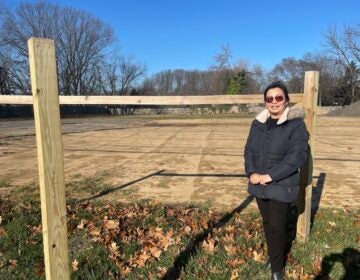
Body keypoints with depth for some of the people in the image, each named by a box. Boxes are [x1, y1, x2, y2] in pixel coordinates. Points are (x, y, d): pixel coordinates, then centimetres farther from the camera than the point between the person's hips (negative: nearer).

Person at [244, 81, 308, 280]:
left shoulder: (296, 124, -10)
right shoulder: (258, 123, 6)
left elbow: (297, 155, -17)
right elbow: (249, 150, 5)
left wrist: (271, 176, -21)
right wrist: (252, 173, -12)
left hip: (281, 186, -5)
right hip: (259, 185, 5)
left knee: (277, 226, 1)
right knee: (267, 223, 17)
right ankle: (274, 257, 37)